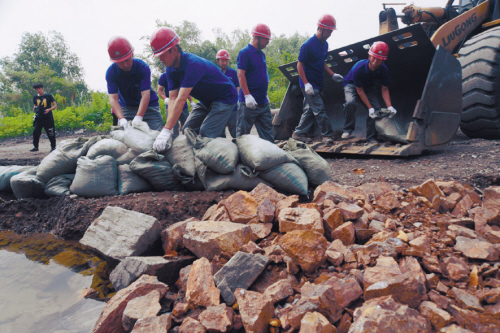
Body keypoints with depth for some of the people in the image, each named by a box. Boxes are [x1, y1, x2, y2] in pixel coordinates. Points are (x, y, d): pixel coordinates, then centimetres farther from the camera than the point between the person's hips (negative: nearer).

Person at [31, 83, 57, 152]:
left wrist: (49, 109, -17)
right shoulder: (35, 97, 10)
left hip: (48, 118, -3)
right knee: (35, 132, -1)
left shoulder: (48, 96, -1)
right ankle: (35, 147, 12)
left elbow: (55, 105, 1)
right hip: (39, 118, 4)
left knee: (51, 133, -1)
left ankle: (53, 147, 12)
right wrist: (34, 109, -2)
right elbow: (34, 106, 22)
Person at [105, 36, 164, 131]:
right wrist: (121, 119, -40)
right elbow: (113, 98, -23)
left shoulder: (143, 68, -21)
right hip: (126, 107, 2)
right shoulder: (111, 72, -14)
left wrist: (138, 117, -42)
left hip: (148, 105, -1)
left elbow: (145, 95, -29)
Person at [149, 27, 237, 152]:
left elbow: (181, 100, -38)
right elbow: (173, 98, -12)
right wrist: (168, 128, -25)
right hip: (206, 101, 8)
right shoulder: (171, 69, -5)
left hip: (225, 98, -8)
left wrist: (166, 131, -41)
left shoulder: (193, 64, -32)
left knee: (205, 136, -20)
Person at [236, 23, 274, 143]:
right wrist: (247, 95, -21)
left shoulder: (261, 54, 17)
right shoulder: (245, 52, -8)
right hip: (249, 102, -8)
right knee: (243, 133, 0)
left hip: (263, 102, 8)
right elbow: (240, 75, -15)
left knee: (267, 132, 10)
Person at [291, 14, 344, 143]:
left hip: (318, 83, 9)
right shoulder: (308, 45, -14)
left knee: (309, 110, 11)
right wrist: (306, 83, -21)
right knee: (319, 110, -6)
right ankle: (327, 134, 4)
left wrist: (332, 75, 12)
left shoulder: (324, 44, 11)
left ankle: (299, 133, 20)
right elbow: (300, 65, -14)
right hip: (309, 83, -9)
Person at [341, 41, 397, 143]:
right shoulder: (358, 68, -34)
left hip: (368, 87, 4)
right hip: (351, 84, -4)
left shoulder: (384, 70, -22)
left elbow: (385, 89, -13)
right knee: (351, 102, -34)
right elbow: (359, 90, -27)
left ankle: (371, 137, -2)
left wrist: (389, 106, -29)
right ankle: (348, 129, -13)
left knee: (376, 108, -15)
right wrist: (370, 108, -30)